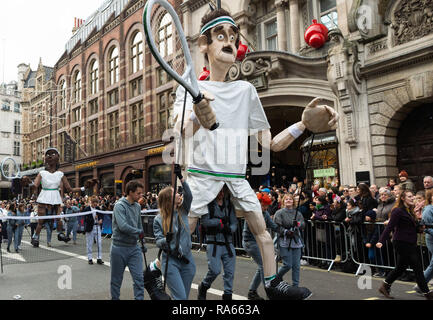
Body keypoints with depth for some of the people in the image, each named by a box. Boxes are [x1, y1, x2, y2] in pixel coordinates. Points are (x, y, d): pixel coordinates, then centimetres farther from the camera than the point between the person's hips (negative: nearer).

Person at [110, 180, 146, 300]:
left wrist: (141, 236, 8)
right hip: (119, 247, -5)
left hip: (134, 247, 5)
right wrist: (139, 232, -15)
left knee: (139, 278, 0)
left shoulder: (137, 206, 7)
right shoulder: (120, 206, -16)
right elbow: (123, 226, -27)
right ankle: (115, 298, 29)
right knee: (116, 279, 11)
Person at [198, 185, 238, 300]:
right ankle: (203, 287, 19)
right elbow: (204, 221, -13)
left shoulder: (229, 205, 11)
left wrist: (230, 228, -13)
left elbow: (234, 223, 8)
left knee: (230, 272, 3)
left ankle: (228, 295, 18)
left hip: (228, 242, 5)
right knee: (215, 270, -10)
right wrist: (220, 221, -13)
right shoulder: (209, 204, -3)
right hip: (213, 243, -4)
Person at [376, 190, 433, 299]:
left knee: (401, 267, 14)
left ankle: (385, 286, 25)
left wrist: (419, 228, 2)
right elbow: (389, 227, -19)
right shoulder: (398, 211, -13)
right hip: (402, 243, -9)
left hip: (409, 244, 9)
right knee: (417, 267, -3)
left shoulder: (410, 211, 15)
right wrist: (381, 241, -26)